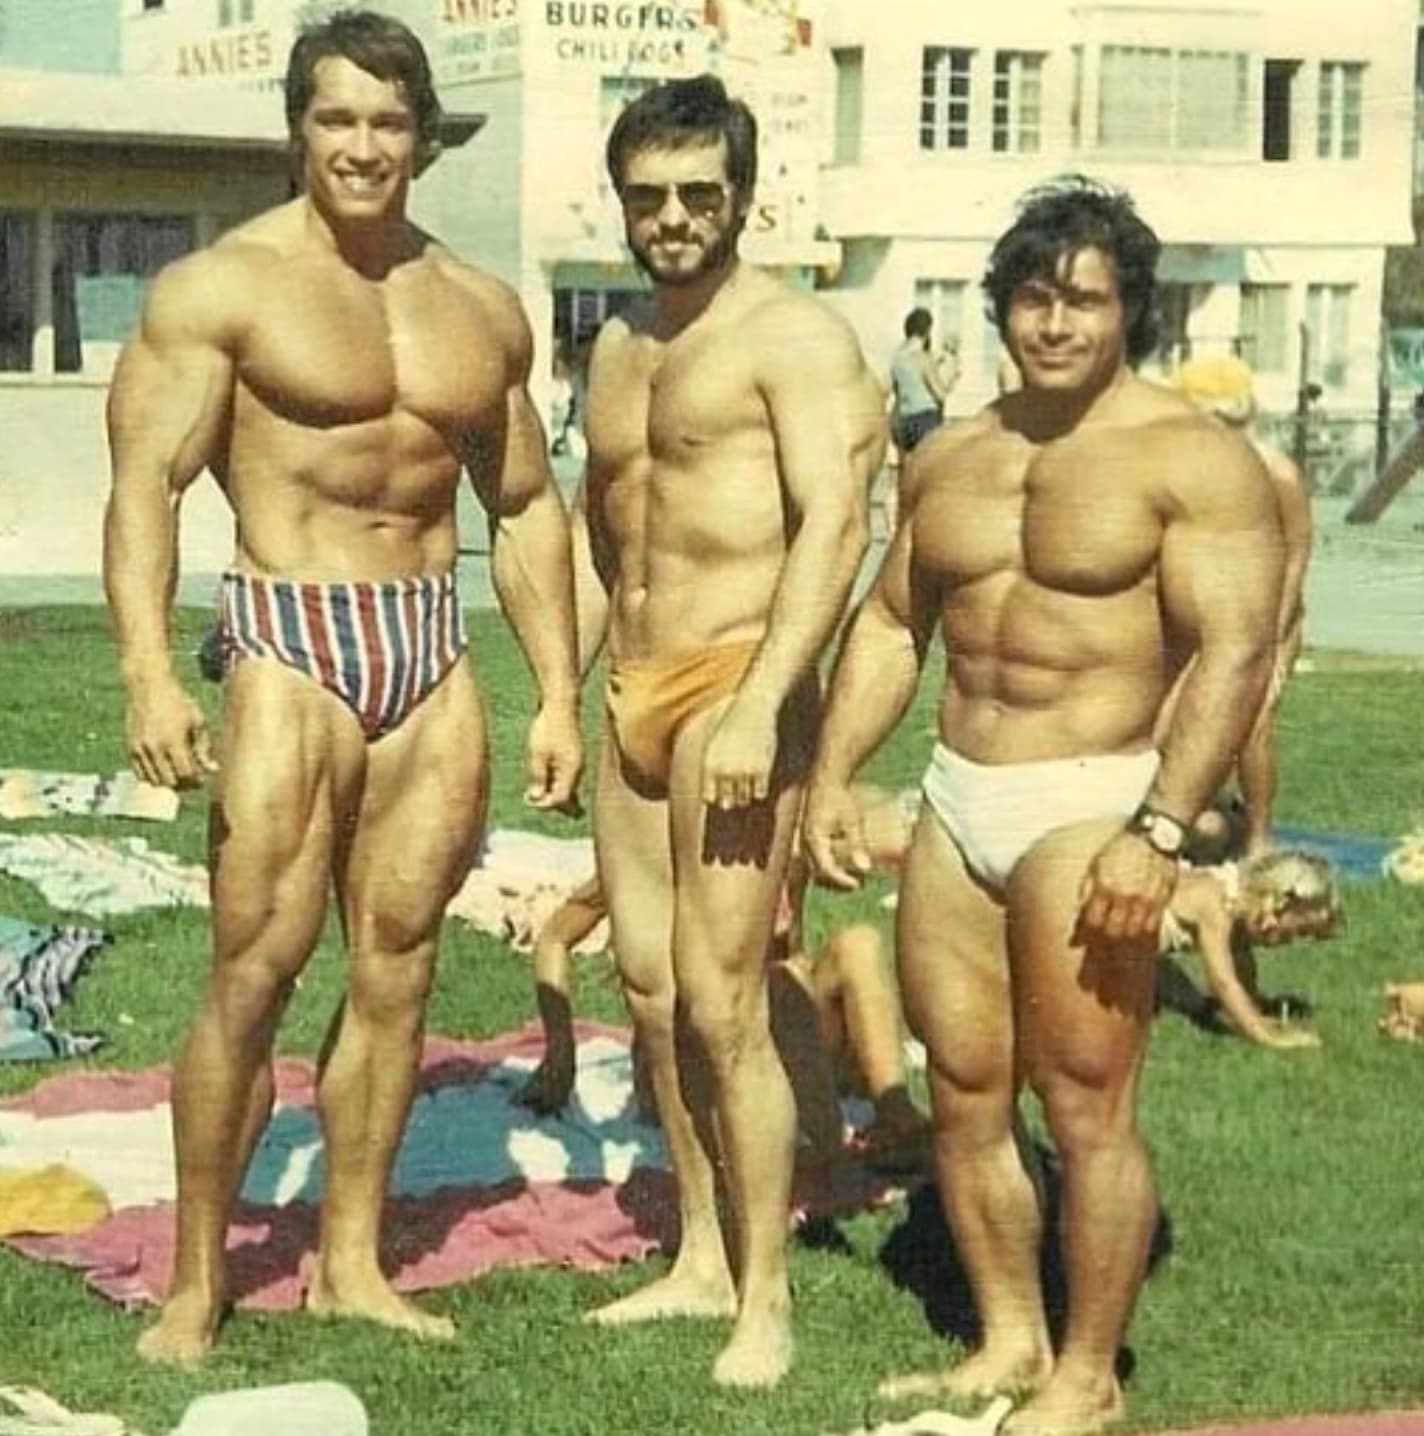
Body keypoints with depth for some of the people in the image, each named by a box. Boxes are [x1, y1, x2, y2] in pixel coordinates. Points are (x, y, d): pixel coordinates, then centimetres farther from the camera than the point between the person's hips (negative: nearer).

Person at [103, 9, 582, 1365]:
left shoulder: (484, 311, 13)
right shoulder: (220, 286, -3)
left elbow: (526, 507, 19)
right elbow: (146, 484, -10)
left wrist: (559, 691, 13)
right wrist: (149, 673, -22)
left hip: (434, 657, 5)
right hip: (290, 650, -5)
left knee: (396, 968, 6)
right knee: (254, 969, -8)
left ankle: (350, 1263, 17)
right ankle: (196, 1285, 1)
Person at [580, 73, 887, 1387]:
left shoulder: (795, 337, -8)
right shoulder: (619, 348, 18)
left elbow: (834, 523, -18)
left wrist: (761, 705, -25)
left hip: (735, 687, -8)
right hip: (634, 690, 8)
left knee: (722, 1007, -8)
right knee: (650, 991, 11)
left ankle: (764, 1303, 1)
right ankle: (701, 1260, 24)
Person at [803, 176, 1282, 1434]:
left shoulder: (1190, 458, -8)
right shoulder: (952, 459, 14)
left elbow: (1236, 650, -16)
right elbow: (891, 624, 21)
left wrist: (1159, 833, -22)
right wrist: (834, 773, 12)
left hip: (1087, 807, -7)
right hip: (955, 803, 7)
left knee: (1086, 1104, -4)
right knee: (964, 1095, 10)